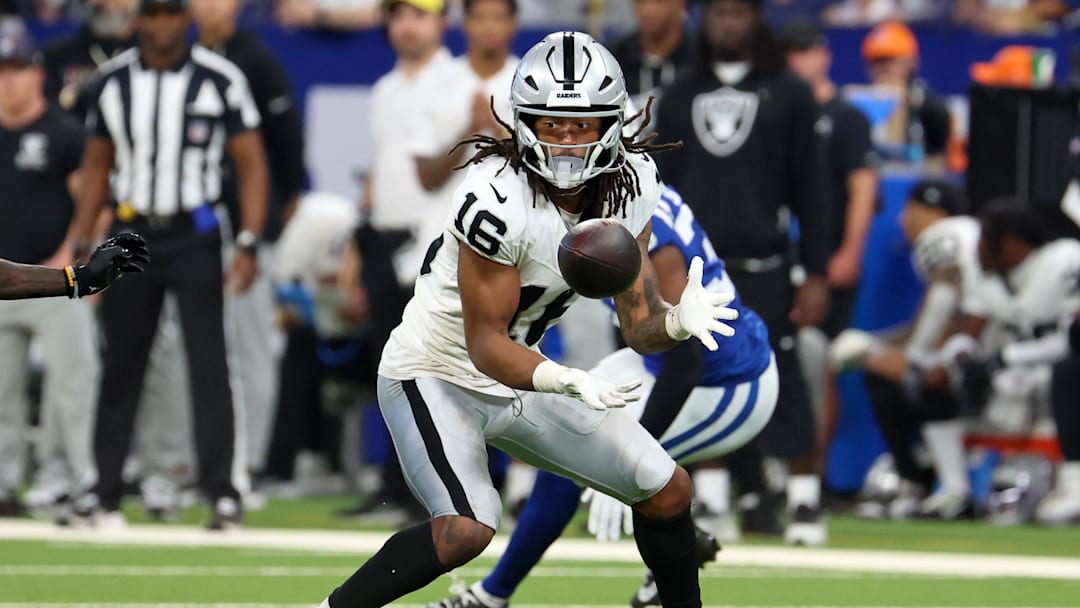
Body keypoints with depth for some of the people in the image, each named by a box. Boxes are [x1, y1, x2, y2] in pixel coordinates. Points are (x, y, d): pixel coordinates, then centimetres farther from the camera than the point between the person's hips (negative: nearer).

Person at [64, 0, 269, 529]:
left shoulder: (219, 80, -5)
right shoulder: (114, 81, 6)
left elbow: (251, 164, -3)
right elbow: (97, 164, 15)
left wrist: (248, 244, -12)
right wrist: (78, 242, 8)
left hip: (194, 235, -3)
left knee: (208, 363, -9)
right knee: (120, 365, 6)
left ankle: (223, 491, -6)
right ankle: (103, 493, 12)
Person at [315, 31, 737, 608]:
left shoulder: (630, 184, -9)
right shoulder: (496, 198, -30)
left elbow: (638, 326, -6)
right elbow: (485, 343, -25)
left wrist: (681, 321, -29)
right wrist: (566, 381, -41)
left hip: (522, 378, 7)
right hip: (439, 377, -7)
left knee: (667, 491, 2)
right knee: (467, 530, -29)